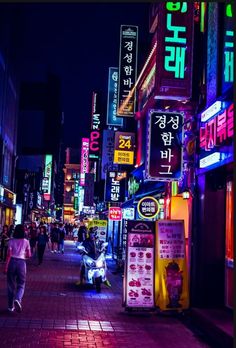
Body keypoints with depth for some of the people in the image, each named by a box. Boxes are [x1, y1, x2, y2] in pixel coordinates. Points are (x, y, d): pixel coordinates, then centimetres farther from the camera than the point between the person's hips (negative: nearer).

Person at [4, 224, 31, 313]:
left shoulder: (11, 241, -1)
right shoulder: (26, 241, 2)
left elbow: (9, 254, -7)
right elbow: (29, 255, 6)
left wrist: (6, 266, -6)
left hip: (12, 262, 0)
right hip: (21, 262, 0)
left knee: (11, 285, 12)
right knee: (21, 285, 8)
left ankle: (11, 306, 17)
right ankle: (17, 299, -21)